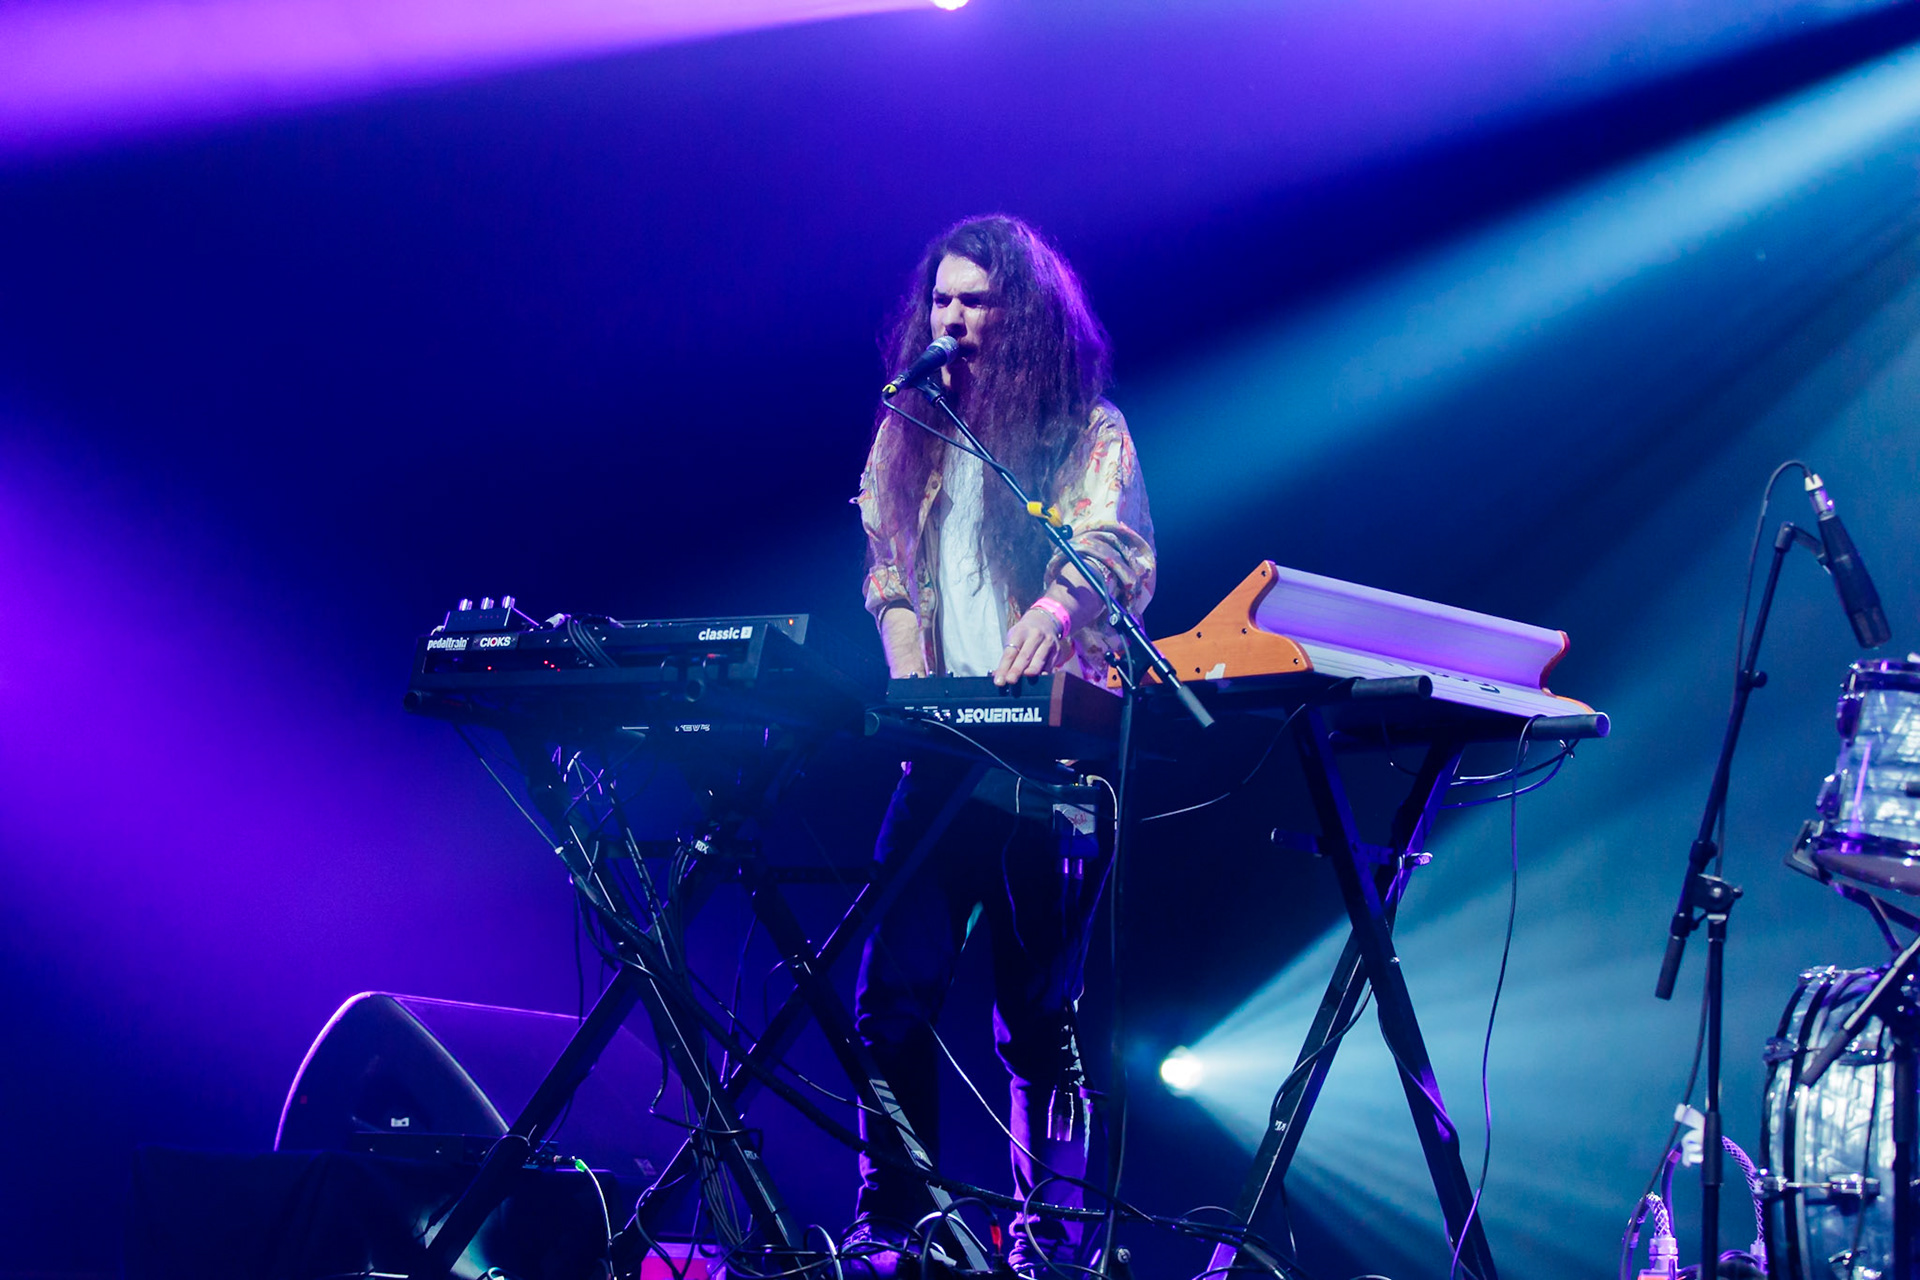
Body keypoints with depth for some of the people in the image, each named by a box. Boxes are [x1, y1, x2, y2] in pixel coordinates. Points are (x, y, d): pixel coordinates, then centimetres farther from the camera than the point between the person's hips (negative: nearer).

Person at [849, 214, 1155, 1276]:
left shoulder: (1088, 432, 1)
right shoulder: (911, 432, 15)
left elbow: (1113, 542, -16)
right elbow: (888, 565, 13)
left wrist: (1058, 605, -39)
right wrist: (909, 668, -6)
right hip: (940, 751, 4)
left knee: (1041, 1016, -1)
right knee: (893, 997, -4)